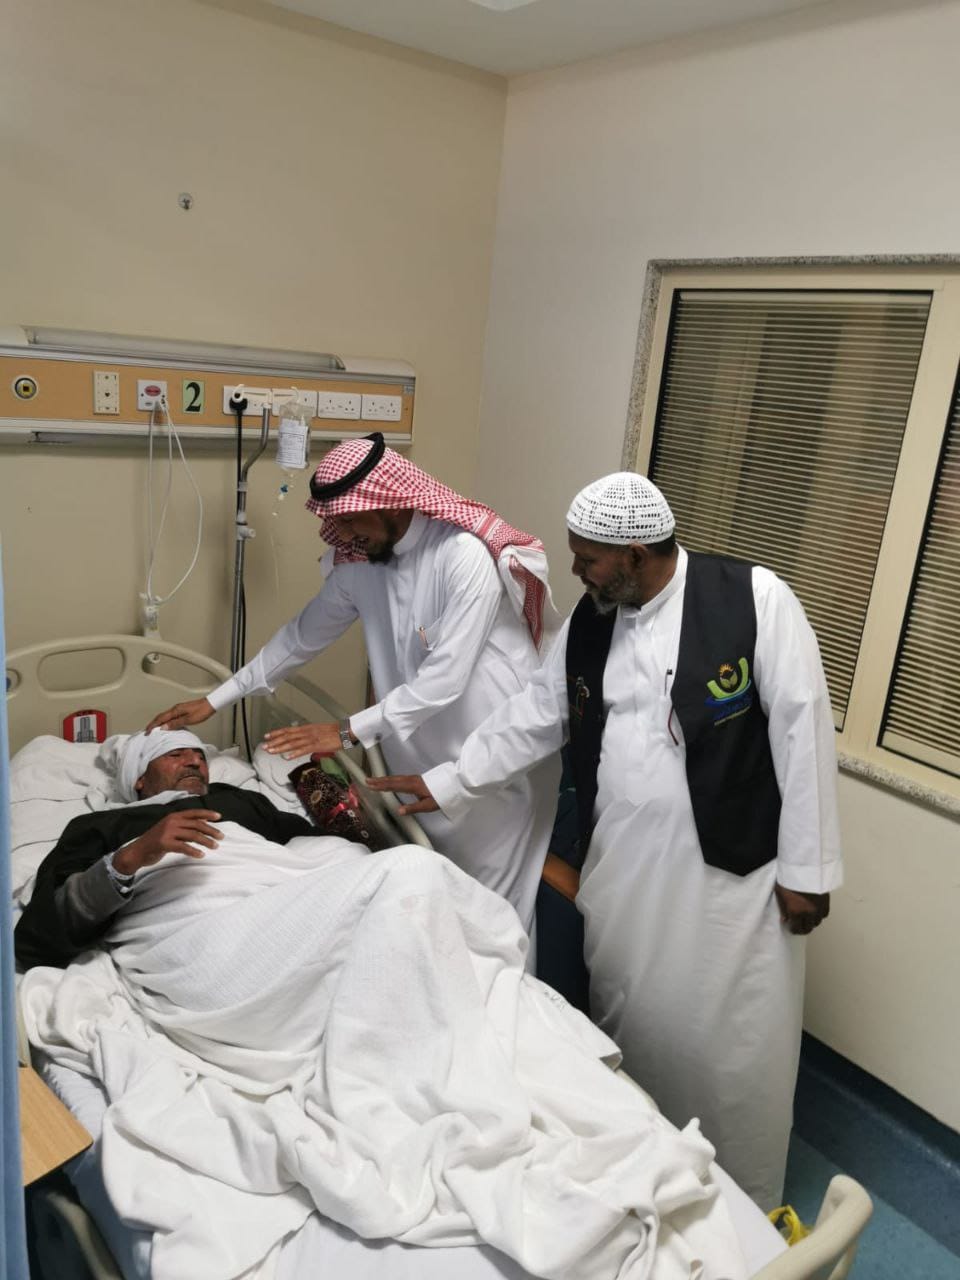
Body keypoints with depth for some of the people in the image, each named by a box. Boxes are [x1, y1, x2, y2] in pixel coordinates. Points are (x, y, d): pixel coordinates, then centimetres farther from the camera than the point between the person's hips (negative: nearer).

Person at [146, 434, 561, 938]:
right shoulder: (358, 561, -1)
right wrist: (215, 699, 10)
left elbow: (445, 676, -28)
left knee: (491, 895, 6)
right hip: (423, 752, 6)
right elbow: (304, 635, 10)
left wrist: (349, 731, -26)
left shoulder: (466, 555, -24)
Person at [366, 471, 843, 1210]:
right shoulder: (589, 622, 2)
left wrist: (807, 867, -11)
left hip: (729, 869, -5)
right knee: (626, 1024, 20)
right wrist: (446, 784, 9)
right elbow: (533, 719, 10)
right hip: (622, 863, 5)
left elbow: (802, 730, -14)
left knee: (733, 1042, 9)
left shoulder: (754, 599, -16)